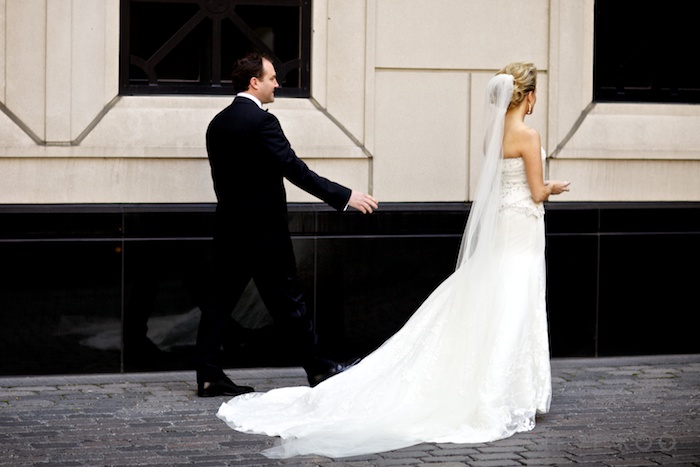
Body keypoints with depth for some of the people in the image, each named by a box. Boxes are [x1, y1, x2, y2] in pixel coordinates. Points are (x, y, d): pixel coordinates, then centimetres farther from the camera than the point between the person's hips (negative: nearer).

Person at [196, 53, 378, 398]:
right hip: (264, 230, -7)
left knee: (221, 300, 7)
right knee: (288, 302, 2)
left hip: (228, 228, 8)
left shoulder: (218, 123, 10)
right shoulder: (261, 121, -15)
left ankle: (208, 375, 4)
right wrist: (345, 197, -18)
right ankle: (318, 369, 13)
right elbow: (296, 171, -20)